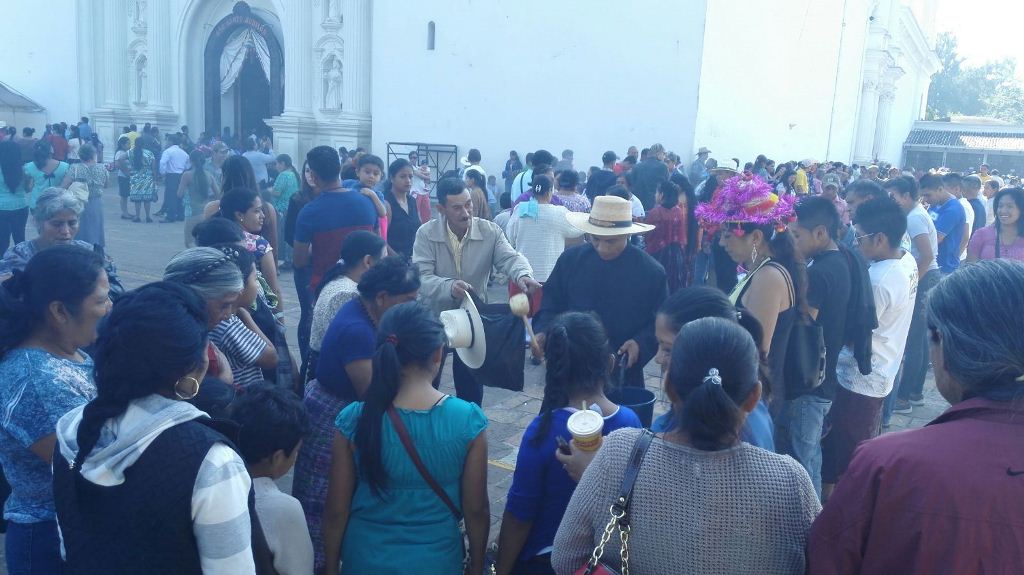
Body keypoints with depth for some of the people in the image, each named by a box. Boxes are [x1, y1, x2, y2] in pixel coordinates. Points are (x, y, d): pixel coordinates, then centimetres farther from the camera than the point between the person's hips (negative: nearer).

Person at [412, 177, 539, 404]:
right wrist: (449, 287, -45)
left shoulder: (490, 231, -10)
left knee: (471, 382, 10)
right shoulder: (426, 234, -14)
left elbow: (509, 258, -22)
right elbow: (421, 277, -24)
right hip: (434, 316, -1)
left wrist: (523, 274, -47)